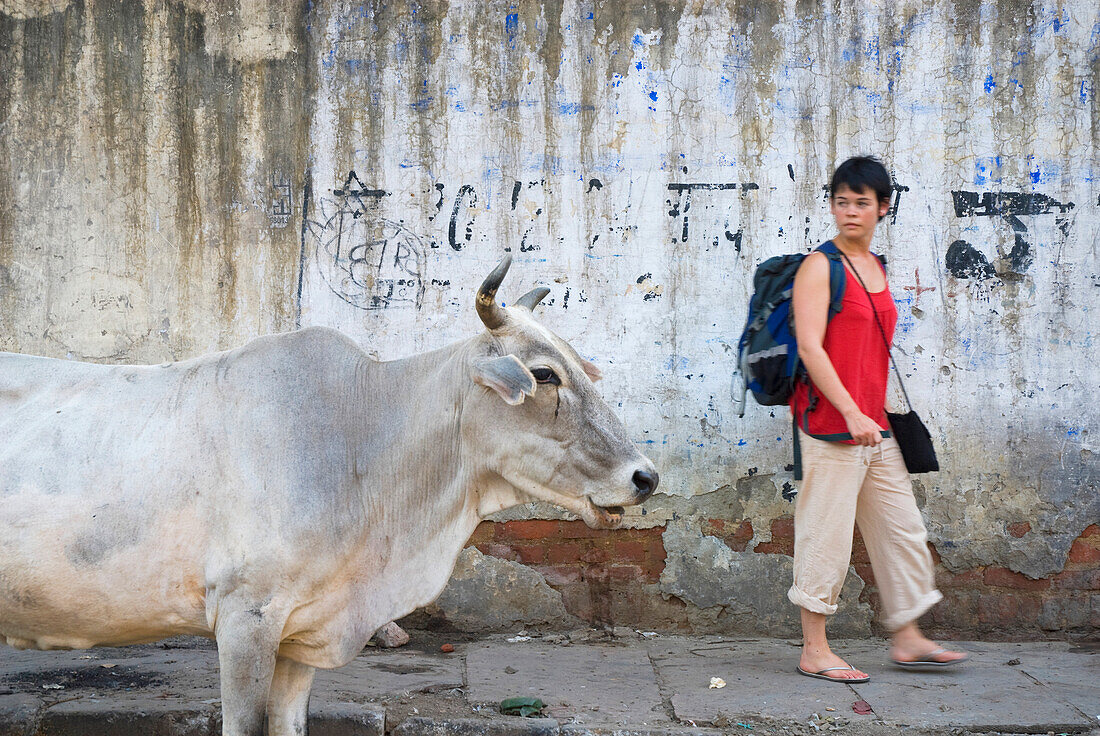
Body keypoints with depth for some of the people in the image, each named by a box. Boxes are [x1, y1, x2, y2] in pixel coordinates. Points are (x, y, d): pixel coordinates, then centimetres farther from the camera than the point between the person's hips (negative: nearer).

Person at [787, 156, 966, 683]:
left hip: (874, 425, 8)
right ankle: (814, 652, 6)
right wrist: (851, 412, -21)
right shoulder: (820, 266, -7)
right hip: (831, 422, -8)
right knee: (826, 536, -3)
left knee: (902, 529, 12)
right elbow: (810, 347, -16)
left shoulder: (878, 268, 16)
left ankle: (908, 639, 24)